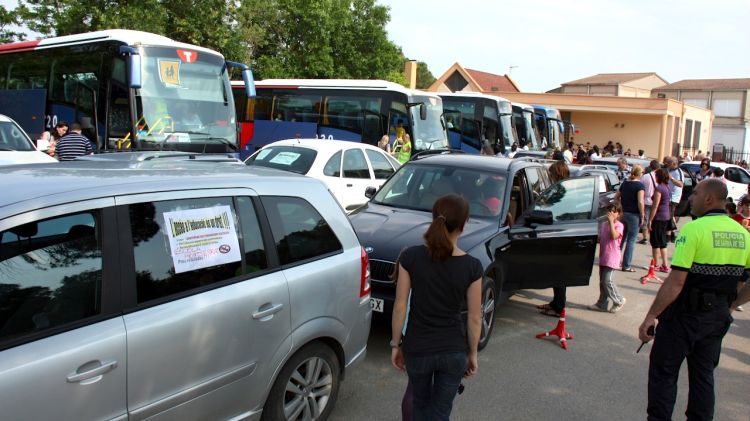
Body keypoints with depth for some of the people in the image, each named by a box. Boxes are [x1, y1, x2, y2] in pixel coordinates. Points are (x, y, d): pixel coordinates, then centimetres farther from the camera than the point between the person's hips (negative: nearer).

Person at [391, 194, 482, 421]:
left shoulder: (410, 257, -14)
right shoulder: (472, 266, -13)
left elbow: (400, 307, -9)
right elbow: (474, 318, -6)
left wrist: (395, 344, 4)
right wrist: (472, 353, 8)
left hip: (417, 349, 1)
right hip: (454, 351, 0)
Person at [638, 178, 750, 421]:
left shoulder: (693, 229, -17)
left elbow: (676, 282, -22)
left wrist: (651, 316, -17)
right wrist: (730, 304, 17)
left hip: (685, 314, -6)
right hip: (718, 317, 6)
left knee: (663, 373, 7)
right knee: (704, 375, 19)